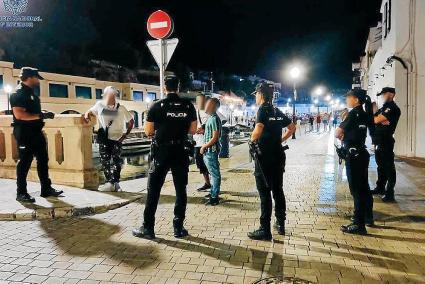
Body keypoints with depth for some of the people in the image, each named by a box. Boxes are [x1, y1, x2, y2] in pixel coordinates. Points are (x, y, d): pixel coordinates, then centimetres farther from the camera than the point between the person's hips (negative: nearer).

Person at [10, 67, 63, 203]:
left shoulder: (30, 92, 17)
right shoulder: (18, 93, -13)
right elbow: (19, 115, -24)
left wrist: (44, 115, 12)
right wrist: (40, 116, -23)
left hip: (35, 132, 9)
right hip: (24, 132, -9)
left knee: (43, 160, 11)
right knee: (25, 162, -2)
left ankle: (46, 189, 19)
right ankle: (21, 193, 9)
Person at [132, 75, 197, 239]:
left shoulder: (157, 106, -5)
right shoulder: (188, 106, 2)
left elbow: (148, 131, -3)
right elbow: (193, 130, 5)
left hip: (162, 151, -2)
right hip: (181, 152, 2)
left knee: (153, 190, 6)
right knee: (180, 189, 10)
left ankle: (148, 228, 11)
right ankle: (178, 228, 13)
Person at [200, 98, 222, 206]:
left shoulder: (214, 119, -16)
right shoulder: (211, 118, 13)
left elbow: (215, 137, -19)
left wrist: (204, 146, -12)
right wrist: (205, 146, 10)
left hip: (211, 150, -10)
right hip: (209, 151, 10)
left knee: (215, 174, -3)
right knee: (214, 173, 17)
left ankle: (214, 198, 3)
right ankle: (214, 192, 28)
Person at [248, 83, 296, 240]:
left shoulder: (263, 110, -11)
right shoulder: (277, 112, 11)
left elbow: (258, 131, -27)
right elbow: (293, 128, 21)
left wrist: (252, 139, -8)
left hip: (265, 158, -7)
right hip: (278, 156, 7)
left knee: (265, 193, -3)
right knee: (278, 190, 16)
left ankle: (265, 230, 3)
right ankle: (280, 224, 26)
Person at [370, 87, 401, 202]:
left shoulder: (392, 108, -11)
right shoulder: (384, 107, 19)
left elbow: (376, 120, -18)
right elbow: (375, 119, 14)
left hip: (386, 141, -9)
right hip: (379, 141, 10)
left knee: (389, 167, -6)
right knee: (381, 166, 17)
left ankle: (390, 193, -2)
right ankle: (380, 188, 29)